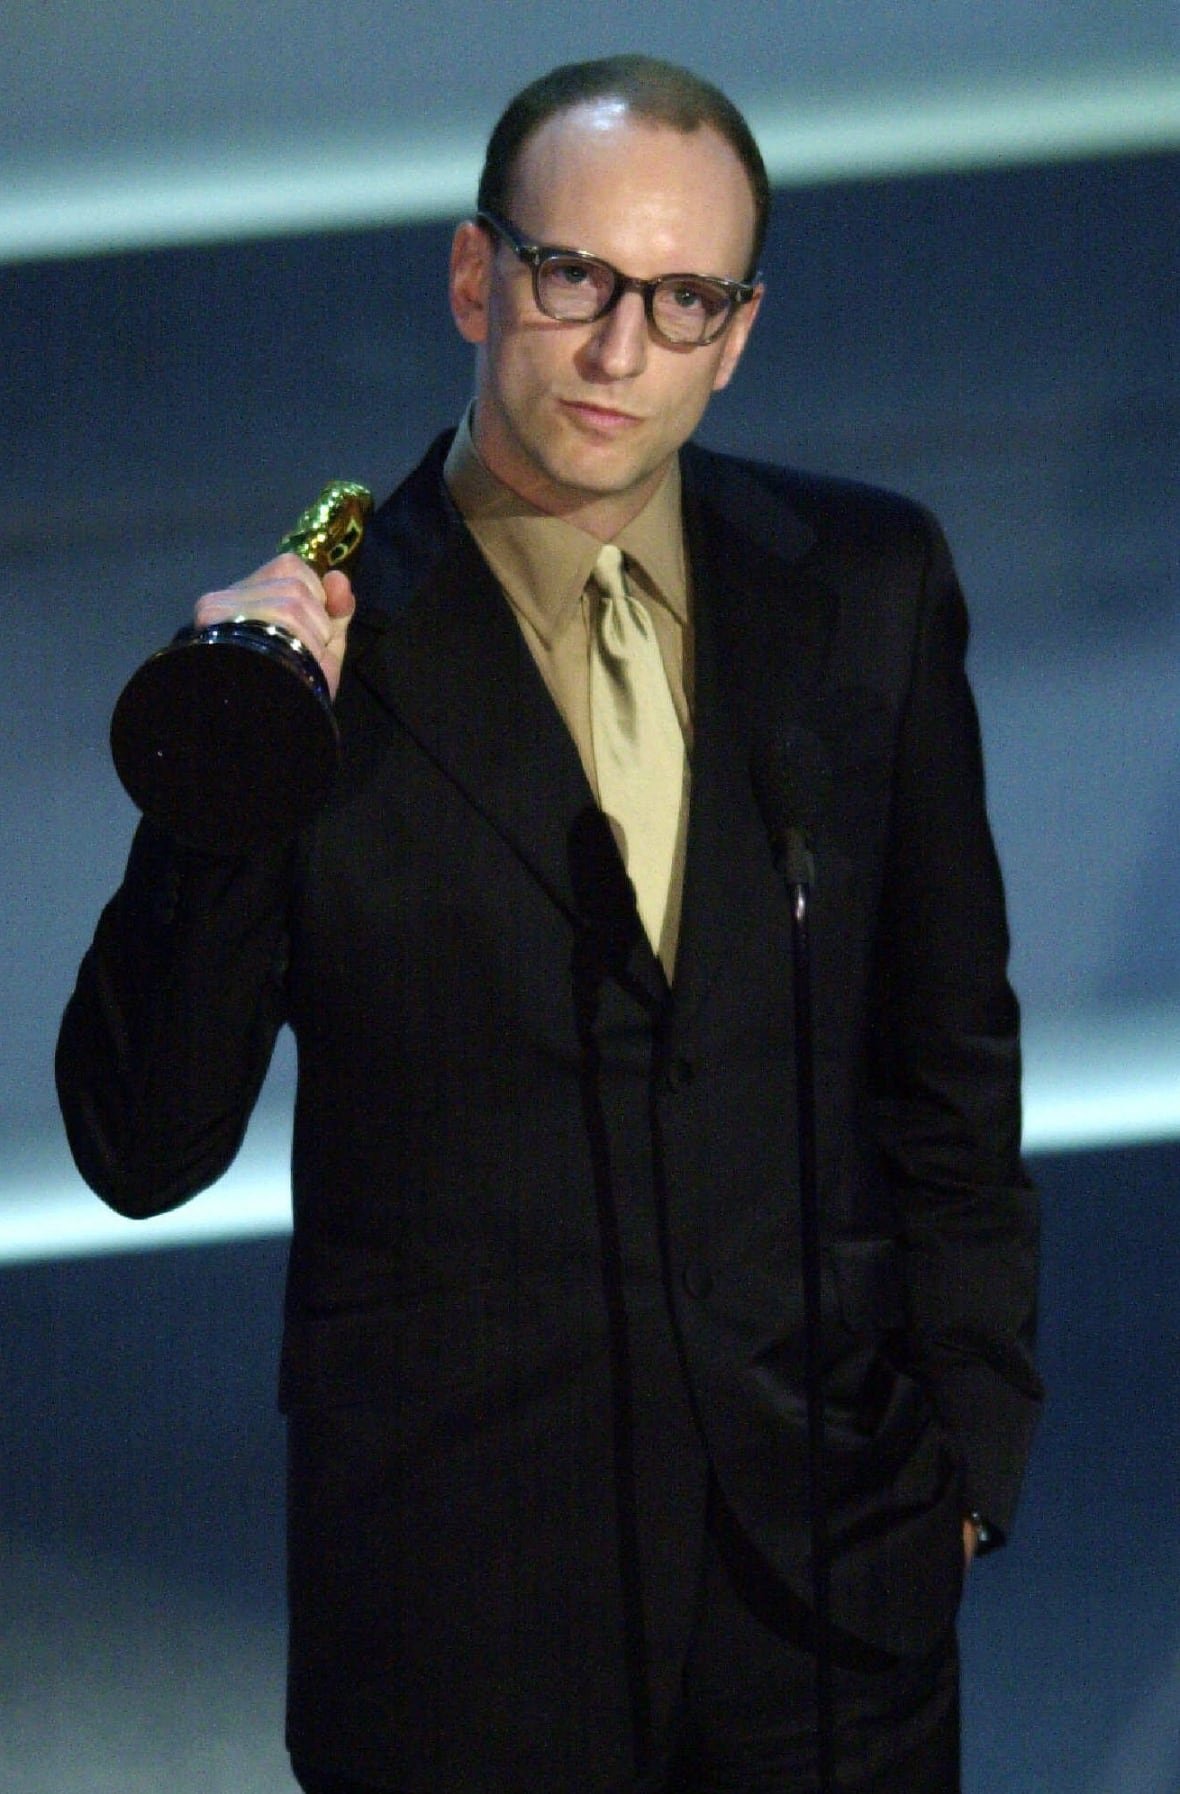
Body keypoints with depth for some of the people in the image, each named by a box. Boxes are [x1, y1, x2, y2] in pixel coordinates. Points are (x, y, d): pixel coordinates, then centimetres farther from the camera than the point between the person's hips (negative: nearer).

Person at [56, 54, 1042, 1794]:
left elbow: (949, 1043, 10)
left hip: (832, 1533, 3)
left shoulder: (866, 587, 1)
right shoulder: (318, 642, -9)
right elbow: (143, 1154, -11)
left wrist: (969, 1437, 11)